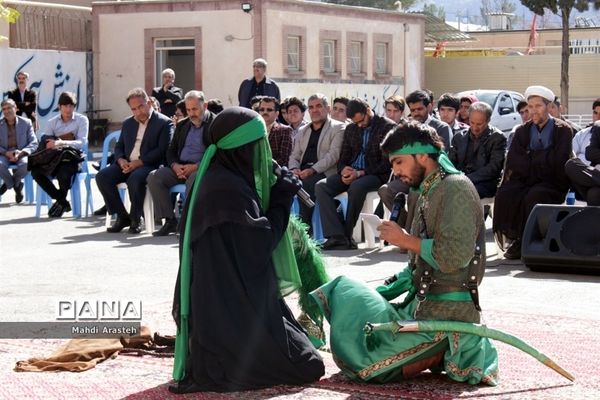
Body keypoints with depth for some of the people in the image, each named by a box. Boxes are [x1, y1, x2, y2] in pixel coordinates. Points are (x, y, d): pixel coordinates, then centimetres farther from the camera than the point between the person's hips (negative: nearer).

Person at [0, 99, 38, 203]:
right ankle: (17, 185, -2)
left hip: (21, 154, 0)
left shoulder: (26, 123, 7)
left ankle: (9, 183, -1)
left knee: (26, 164, -36)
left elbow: (34, 143, 3)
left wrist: (21, 153, -16)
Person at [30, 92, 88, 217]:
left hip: (72, 157, -4)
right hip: (54, 158, 4)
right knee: (36, 171, -24)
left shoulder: (82, 120, 0)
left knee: (63, 173, -37)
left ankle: (61, 202, -4)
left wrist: (61, 143, -28)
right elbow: (45, 143, 3)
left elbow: (82, 143, -14)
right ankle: (63, 202, -7)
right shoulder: (52, 122, 11)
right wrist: (50, 145, -23)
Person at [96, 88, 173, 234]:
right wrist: (121, 160, -2)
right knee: (102, 176, -19)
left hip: (149, 165, -6)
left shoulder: (164, 123, 0)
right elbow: (119, 146, 22)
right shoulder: (128, 123, 21)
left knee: (135, 178, -38)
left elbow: (162, 150, -10)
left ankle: (136, 218, -18)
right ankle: (122, 216, -10)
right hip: (127, 164, 6)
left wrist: (139, 162, -19)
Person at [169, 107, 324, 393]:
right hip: (234, 309, -10)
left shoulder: (219, 177, 11)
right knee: (308, 365, -5)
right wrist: (282, 200, -7)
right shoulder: (228, 187, -21)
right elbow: (260, 243, -19)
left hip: (222, 302, 10)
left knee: (299, 349, 19)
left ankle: (211, 358, 14)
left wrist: (275, 194, 6)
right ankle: (221, 366, -3)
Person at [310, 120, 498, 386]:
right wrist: (379, 293, 12)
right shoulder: (429, 192, 16)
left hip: (446, 314, -10)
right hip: (423, 306, 10)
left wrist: (405, 239, -12)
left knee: (365, 364, -16)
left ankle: (444, 353, -4)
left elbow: (455, 255, -24)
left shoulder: (455, 188, -13)